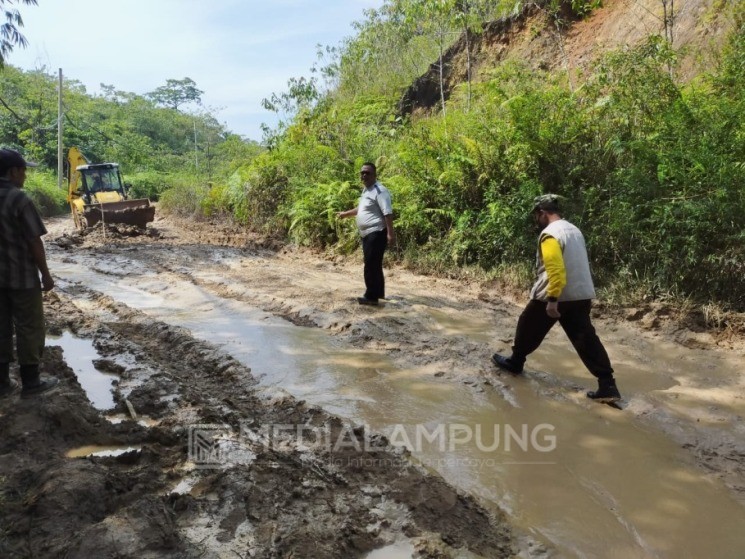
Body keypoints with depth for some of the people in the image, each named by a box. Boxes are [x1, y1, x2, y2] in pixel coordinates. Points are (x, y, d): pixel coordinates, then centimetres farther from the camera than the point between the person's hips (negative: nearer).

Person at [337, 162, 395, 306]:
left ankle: (371, 296, -5)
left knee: (371, 266, -10)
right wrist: (345, 214, 39)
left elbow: (388, 213, -22)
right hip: (367, 234, 10)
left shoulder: (379, 191, -15)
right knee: (374, 265, 15)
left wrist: (390, 233, -28)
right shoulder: (366, 190, 16)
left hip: (376, 234, -10)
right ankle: (378, 293, 24)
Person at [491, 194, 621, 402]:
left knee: (528, 329, 15)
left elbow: (555, 269, -26)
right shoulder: (574, 230, 14)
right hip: (581, 295, 8)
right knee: (586, 339, 5)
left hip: (553, 296, -8)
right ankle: (607, 385, -1)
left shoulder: (550, 234, -15)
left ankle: (515, 362, 32)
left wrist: (553, 299, -25)